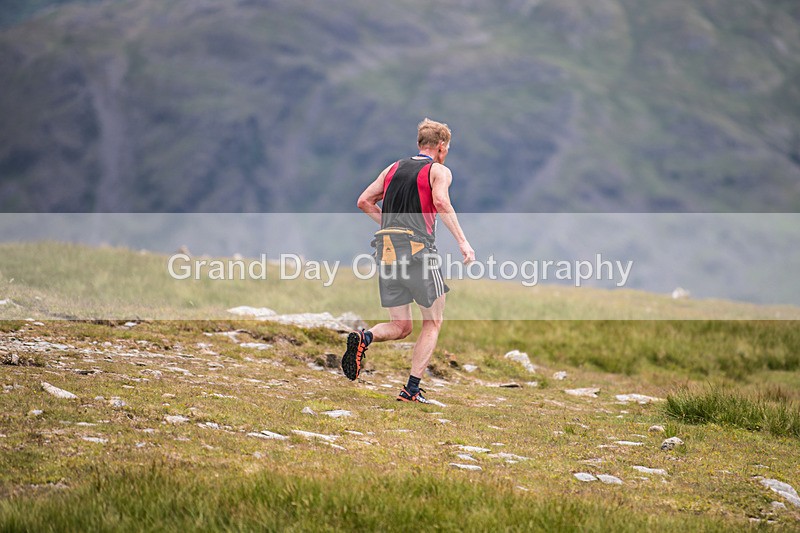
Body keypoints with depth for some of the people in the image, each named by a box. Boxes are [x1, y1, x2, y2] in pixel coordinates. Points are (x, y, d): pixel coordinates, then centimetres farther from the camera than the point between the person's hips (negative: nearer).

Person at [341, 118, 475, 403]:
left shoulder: (393, 168, 19)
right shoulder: (439, 171, 3)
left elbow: (364, 201, 16)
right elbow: (440, 202, -17)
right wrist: (462, 241, -20)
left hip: (387, 251, 5)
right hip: (418, 249, -5)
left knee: (400, 327, 12)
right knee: (433, 323, 10)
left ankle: (364, 337, -19)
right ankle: (412, 389, 1)